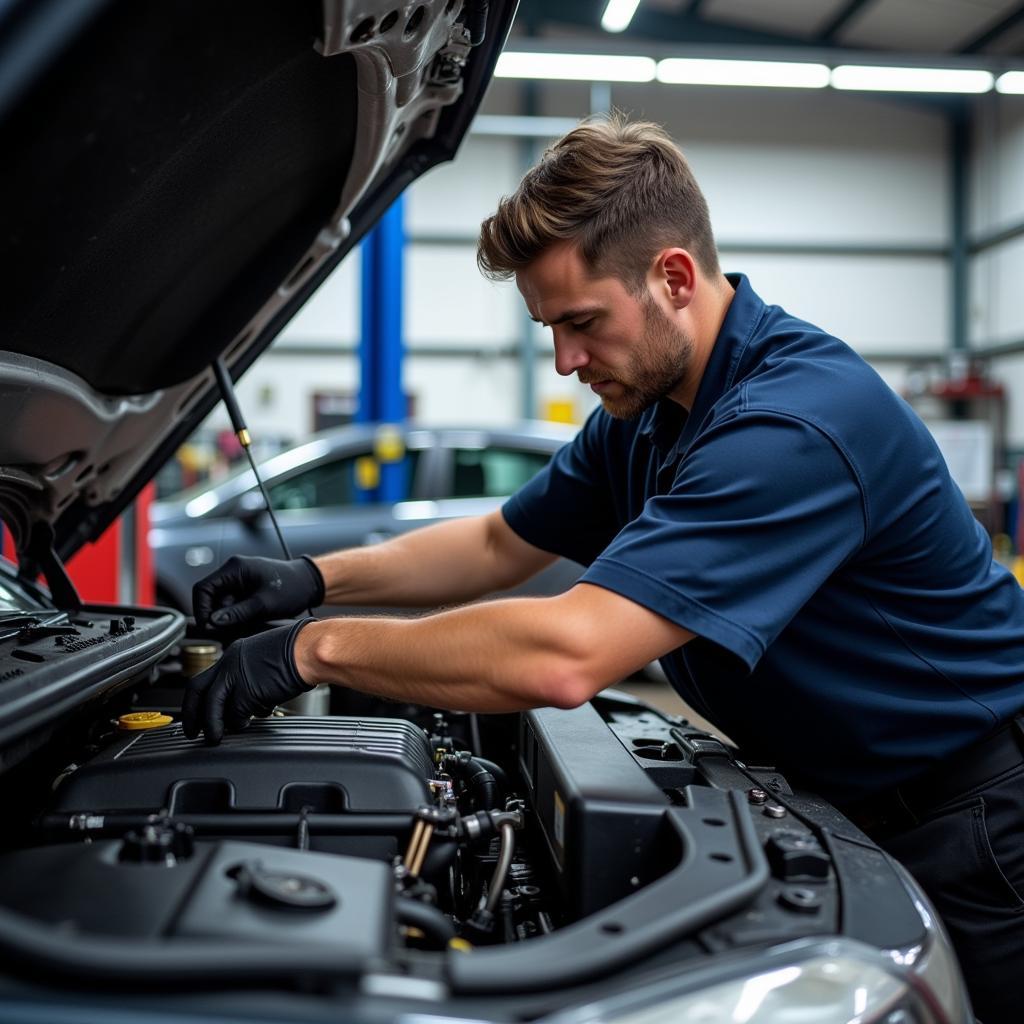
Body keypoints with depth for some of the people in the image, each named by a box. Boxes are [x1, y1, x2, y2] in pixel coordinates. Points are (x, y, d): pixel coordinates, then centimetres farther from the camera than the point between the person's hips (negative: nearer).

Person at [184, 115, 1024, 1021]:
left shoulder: (795, 420, -33)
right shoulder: (645, 410, 0)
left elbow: (565, 657, -40)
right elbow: (500, 547, 10)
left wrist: (319, 648, -30)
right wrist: (318, 580, -3)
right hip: (832, 797, 8)